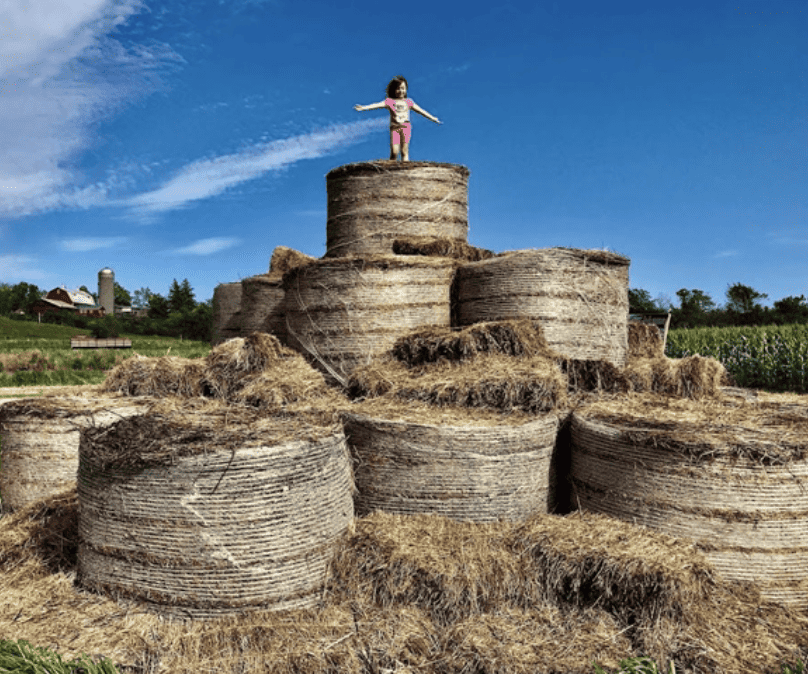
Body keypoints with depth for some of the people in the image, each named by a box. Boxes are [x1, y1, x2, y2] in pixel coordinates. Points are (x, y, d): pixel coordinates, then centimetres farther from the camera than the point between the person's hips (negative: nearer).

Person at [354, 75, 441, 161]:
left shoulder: (408, 102, 12)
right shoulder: (390, 101, 4)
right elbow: (377, 105, -8)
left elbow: (420, 110, 16)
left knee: (404, 151, -2)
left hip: (406, 127, 1)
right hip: (395, 128, -1)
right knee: (394, 152, -8)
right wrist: (363, 108, -22)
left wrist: (433, 118, 17)